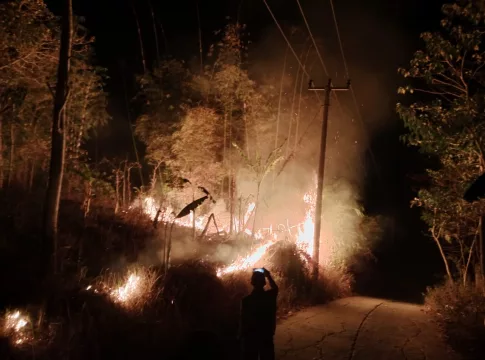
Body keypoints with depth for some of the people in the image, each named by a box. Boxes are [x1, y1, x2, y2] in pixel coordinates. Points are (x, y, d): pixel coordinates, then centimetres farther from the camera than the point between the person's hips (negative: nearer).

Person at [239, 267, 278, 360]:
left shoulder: (246, 300, -17)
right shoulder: (270, 296, -7)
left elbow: (243, 321, -14)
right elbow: (275, 288, 18)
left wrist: (241, 337, -3)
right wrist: (268, 276, 22)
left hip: (250, 338, -3)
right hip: (267, 337, 3)